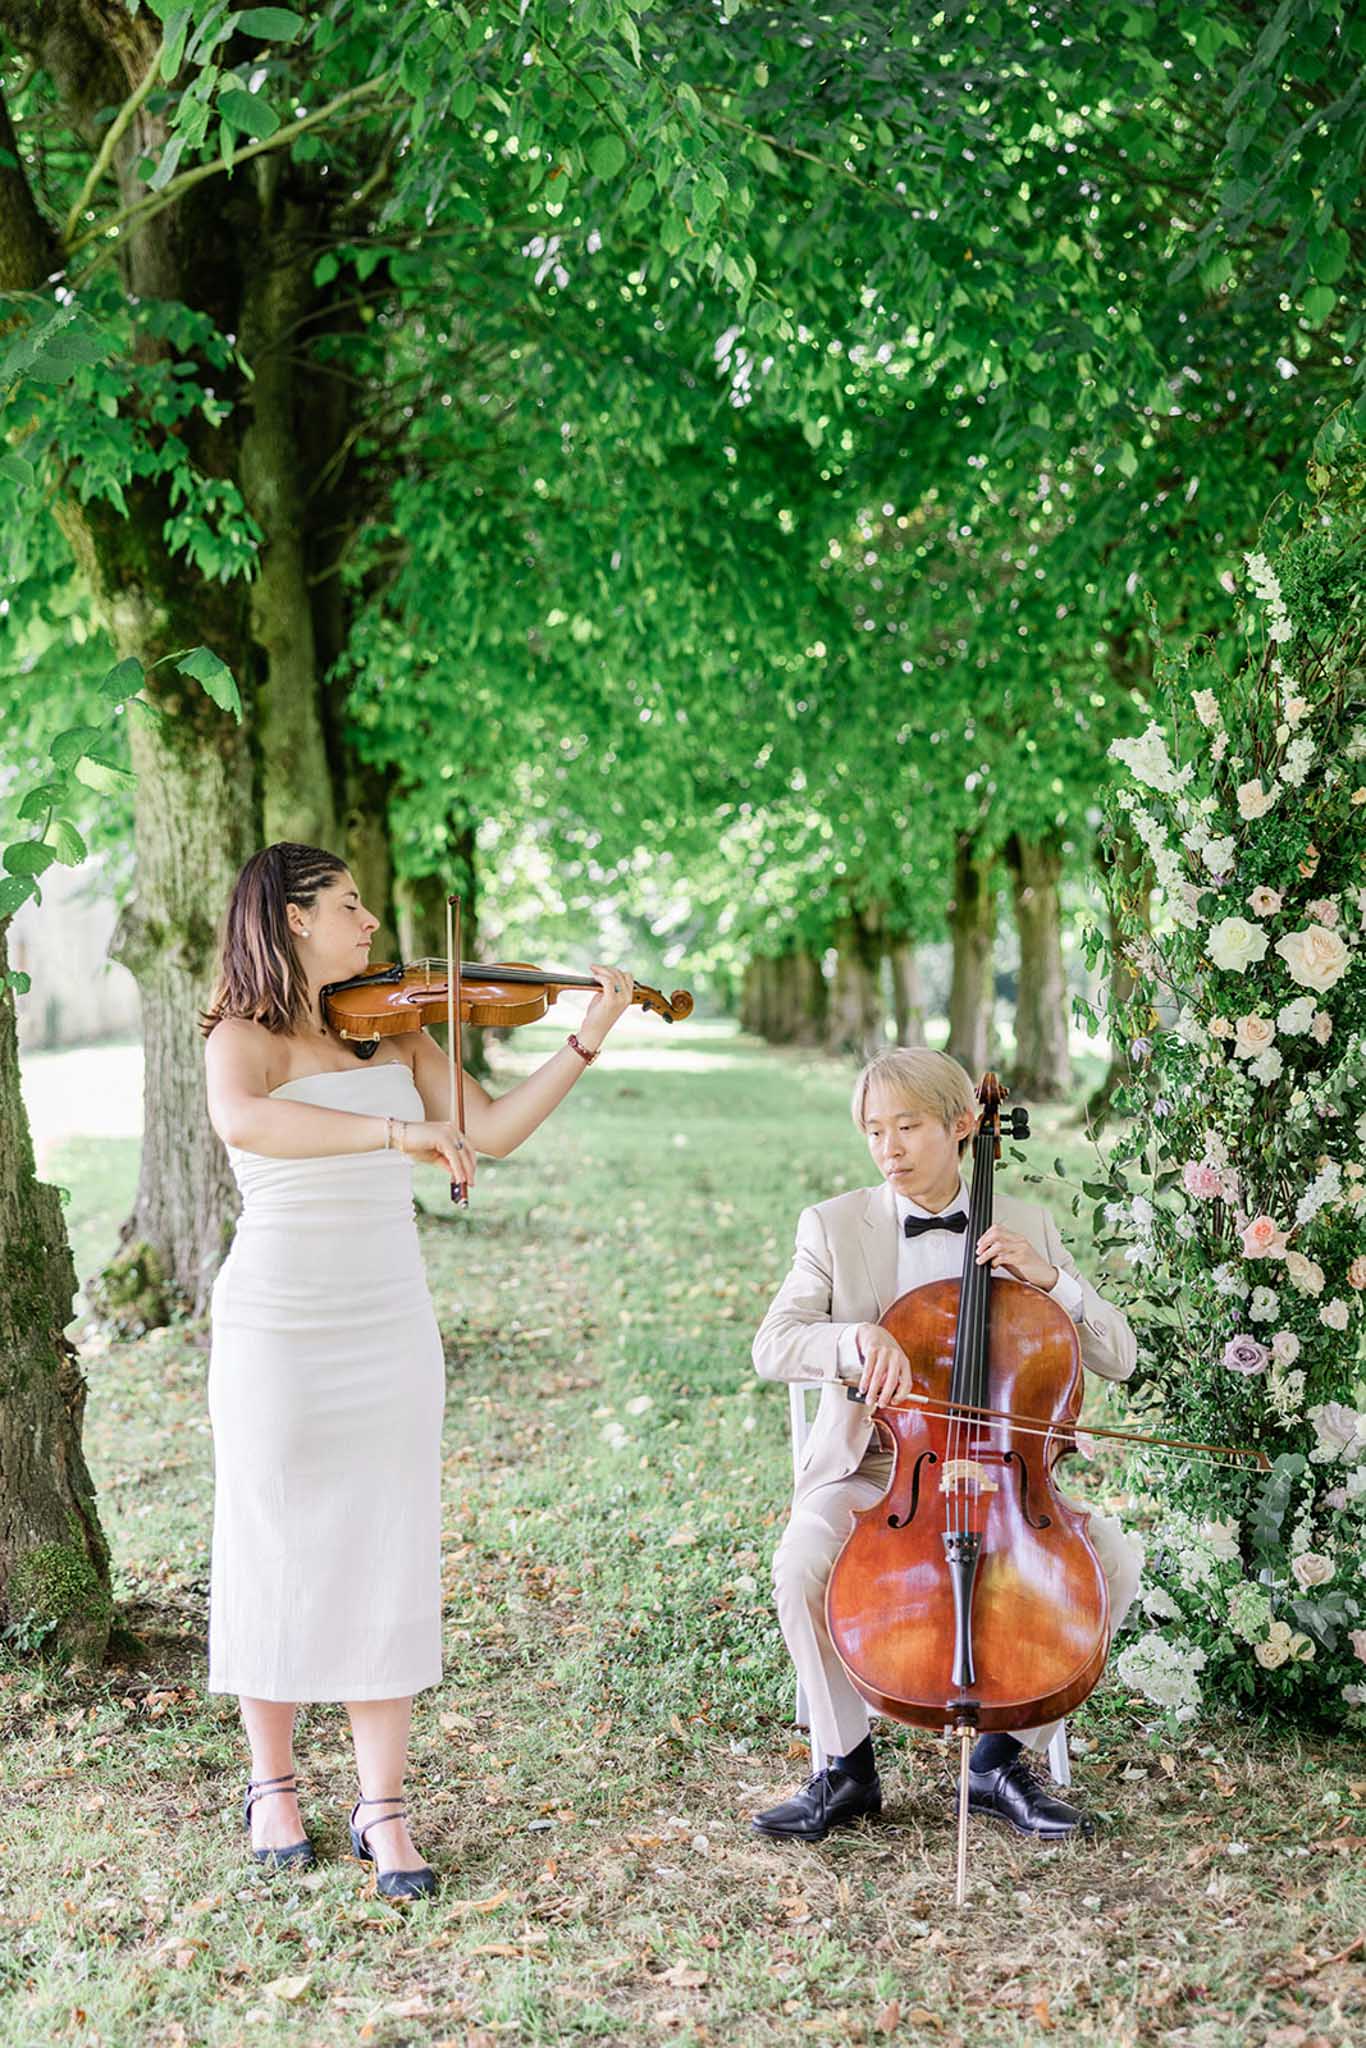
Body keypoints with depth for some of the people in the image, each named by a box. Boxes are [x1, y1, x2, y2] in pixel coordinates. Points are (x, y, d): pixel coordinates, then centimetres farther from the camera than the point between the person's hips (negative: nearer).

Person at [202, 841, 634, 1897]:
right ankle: (273, 1783, 26)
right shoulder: (243, 1039, -8)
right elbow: (243, 1121, -31)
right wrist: (396, 1130, -38)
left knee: (387, 1560, 3)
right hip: (279, 1325, -4)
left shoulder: (395, 1030, 9)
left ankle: (384, 1808, 11)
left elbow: (495, 1130, 4)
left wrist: (588, 1039, -3)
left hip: (390, 1325, 4)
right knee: (277, 1556, 7)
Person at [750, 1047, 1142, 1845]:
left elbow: (1118, 1358, 3)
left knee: (1115, 1557, -22)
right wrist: (858, 1338, -32)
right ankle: (847, 1767, -7)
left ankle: (1005, 1759, -4)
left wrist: (1049, 1279, -15)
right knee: (802, 1564, -31)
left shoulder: (1029, 1227, 6)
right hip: (872, 1468, -1)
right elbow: (774, 1346, -11)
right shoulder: (834, 1225, 2)